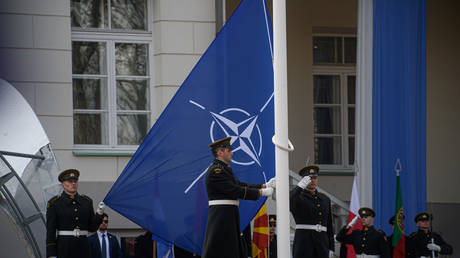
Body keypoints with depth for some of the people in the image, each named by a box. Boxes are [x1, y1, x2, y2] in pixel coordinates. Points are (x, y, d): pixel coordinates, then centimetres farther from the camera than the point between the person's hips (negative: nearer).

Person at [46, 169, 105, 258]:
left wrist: (99, 214, -7)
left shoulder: (86, 201, 10)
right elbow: (50, 230, -5)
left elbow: (92, 228, 11)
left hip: (83, 248, 4)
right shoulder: (54, 203, -2)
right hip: (63, 249, -4)